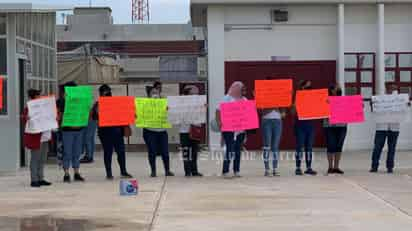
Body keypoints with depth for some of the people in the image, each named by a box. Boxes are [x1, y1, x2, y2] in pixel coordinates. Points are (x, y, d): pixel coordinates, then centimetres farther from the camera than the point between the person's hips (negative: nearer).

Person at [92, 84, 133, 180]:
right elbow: (94, 116, -4)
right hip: (105, 131, -3)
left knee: (121, 151, 4)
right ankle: (108, 173, 9)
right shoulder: (98, 105, 2)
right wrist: (97, 113, -23)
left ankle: (123, 171, 17)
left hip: (117, 130, 3)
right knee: (108, 152, 1)